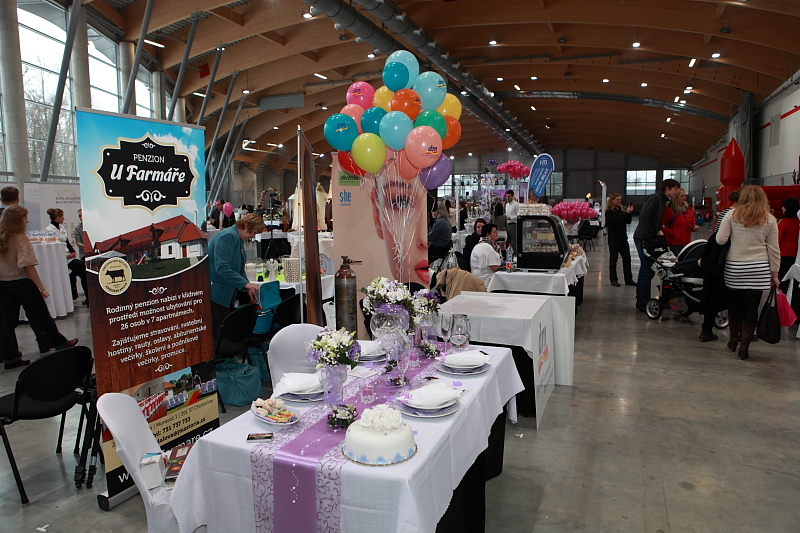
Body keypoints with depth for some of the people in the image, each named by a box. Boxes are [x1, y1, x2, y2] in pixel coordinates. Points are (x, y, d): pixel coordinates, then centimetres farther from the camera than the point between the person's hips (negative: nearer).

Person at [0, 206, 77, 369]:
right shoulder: (20, 238, -16)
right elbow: (28, 266, -19)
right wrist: (41, 287, -17)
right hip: (22, 282, -6)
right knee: (42, 316, 8)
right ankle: (60, 343, 24)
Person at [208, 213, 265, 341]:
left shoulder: (238, 239, 14)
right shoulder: (227, 237, -18)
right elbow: (221, 267, -27)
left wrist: (248, 289, 8)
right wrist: (245, 284, -25)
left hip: (227, 294, 10)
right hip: (216, 293, -10)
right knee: (220, 332, -6)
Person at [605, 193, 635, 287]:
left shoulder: (621, 209, 11)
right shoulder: (609, 212, -8)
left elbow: (628, 221, 10)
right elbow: (616, 221, -21)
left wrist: (630, 212, -4)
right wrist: (626, 213, -20)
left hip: (623, 238, 6)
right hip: (614, 238, -6)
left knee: (627, 258, 6)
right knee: (613, 259, 1)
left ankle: (628, 279, 12)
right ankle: (613, 280, 8)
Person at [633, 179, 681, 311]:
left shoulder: (663, 201, 17)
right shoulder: (655, 198, -12)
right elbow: (643, 216, -22)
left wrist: (659, 230, -1)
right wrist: (645, 237, -24)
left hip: (650, 239, 10)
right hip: (643, 238, -10)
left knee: (645, 270, 15)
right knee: (648, 271, -8)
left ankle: (641, 301, 24)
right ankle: (643, 303, 0)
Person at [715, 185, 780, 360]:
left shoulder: (732, 215, -3)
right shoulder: (770, 220, 1)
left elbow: (720, 239, -7)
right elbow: (773, 249, 4)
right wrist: (774, 272, 11)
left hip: (734, 268, 0)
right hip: (759, 269, 0)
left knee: (734, 304, 15)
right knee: (751, 308, 4)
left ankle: (734, 339, 27)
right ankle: (744, 346, 7)